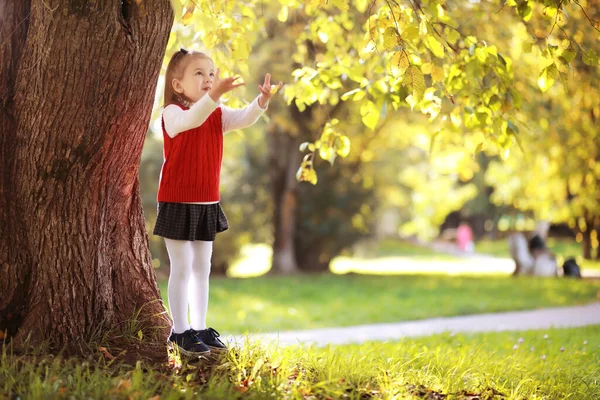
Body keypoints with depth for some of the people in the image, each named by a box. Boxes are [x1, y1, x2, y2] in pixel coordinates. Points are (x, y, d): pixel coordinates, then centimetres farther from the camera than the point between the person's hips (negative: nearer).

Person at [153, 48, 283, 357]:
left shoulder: (218, 114, 6)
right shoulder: (172, 113, -13)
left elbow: (243, 119, -13)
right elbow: (192, 119, -36)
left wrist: (262, 100, -32)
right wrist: (214, 95, -52)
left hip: (206, 203, 7)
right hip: (177, 202, -7)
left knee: (202, 267, 13)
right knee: (182, 267, -2)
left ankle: (200, 328, 22)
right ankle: (180, 331, 7)